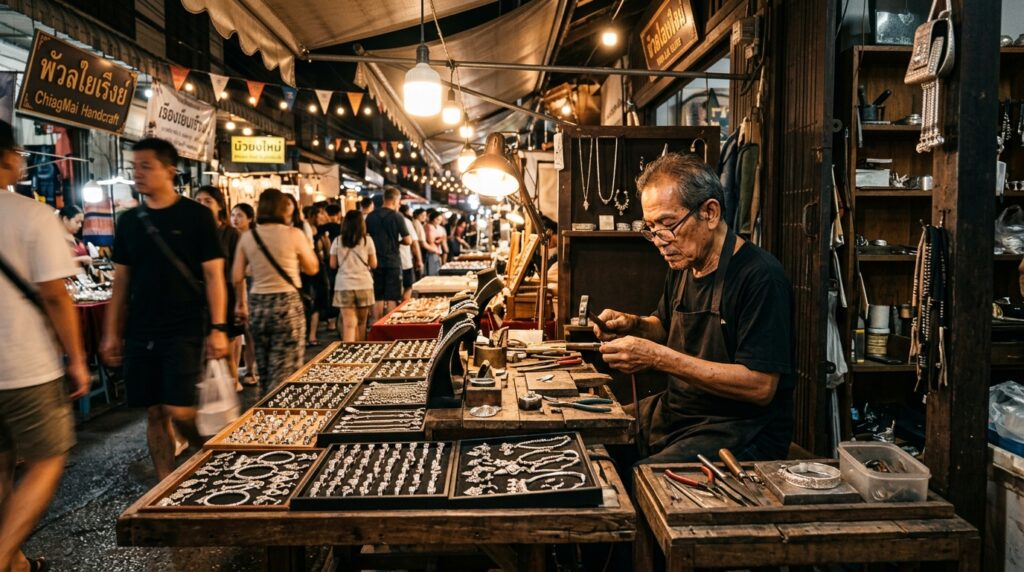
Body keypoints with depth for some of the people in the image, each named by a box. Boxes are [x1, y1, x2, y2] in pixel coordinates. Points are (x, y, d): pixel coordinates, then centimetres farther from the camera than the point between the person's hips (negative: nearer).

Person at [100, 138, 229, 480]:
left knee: (179, 411, -9)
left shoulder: (195, 216, -4)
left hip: (184, 331, -5)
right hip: (140, 333, 5)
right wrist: (111, 332, 9)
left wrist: (218, 328, -12)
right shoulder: (129, 221, 9)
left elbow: (213, 275, -6)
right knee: (154, 413, 8)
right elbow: (121, 281, 13)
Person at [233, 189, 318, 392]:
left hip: (257, 304, 5)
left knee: (265, 371, 18)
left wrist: (241, 303, 20)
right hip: (287, 303, -5)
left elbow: (237, 277, 6)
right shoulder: (293, 234, -7)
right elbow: (312, 268, 3)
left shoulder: (248, 237, 4)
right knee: (284, 372, -1)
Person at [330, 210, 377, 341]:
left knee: (348, 324, -5)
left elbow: (333, 265, 5)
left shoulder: (337, 241, 2)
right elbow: (373, 264, 2)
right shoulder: (367, 240, 0)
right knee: (361, 322, 14)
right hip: (364, 285, 0)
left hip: (344, 286, 0)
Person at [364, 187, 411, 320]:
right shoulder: (397, 216, -9)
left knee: (378, 298, 10)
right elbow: (408, 240, -9)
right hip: (393, 261, -4)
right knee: (391, 298, 2)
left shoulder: (371, 216, 2)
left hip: (376, 261, 4)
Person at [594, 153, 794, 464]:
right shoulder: (682, 266, 8)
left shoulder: (760, 277, -18)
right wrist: (633, 325, 1)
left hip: (741, 431, -8)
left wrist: (658, 357, -25)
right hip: (677, 412, 8)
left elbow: (761, 386, -23)